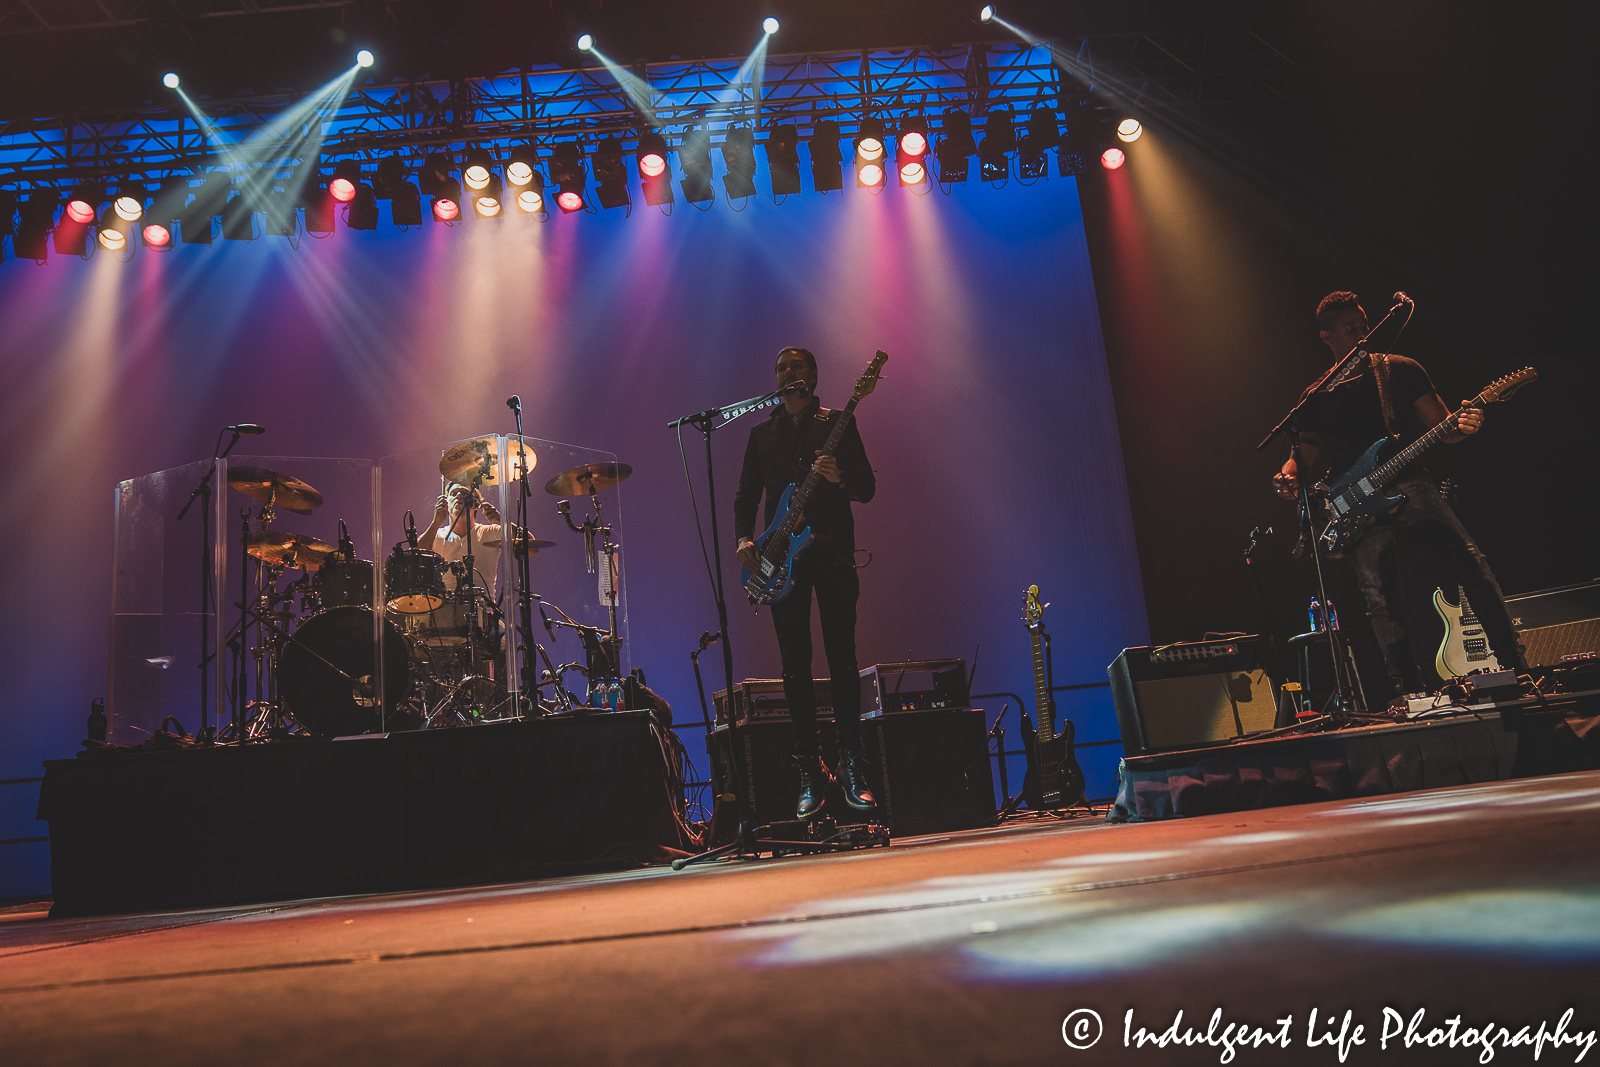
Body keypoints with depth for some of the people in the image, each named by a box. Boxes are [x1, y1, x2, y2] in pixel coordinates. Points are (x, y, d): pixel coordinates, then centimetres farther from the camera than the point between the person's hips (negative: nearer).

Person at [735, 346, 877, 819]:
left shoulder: (838, 423, 9)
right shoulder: (762, 433, 17)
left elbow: (867, 488, 4)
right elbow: (746, 495, 15)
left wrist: (838, 478, -18)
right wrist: (744, 539, -3)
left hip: (833, 553, -2)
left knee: (843, 662, -6)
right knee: (796, 667, 0)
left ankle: (853, 772, 0)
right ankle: (810, 775, 6)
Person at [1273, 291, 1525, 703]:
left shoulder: (1401, 371, 12)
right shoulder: (1316, 397, 16)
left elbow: (1441, 428, 9)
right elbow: (1314, 459, 17)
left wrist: (1463, 426, -14)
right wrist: (1290, 474, -5)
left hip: (1407, 484, 0)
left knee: (1469, 562, -16)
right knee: (1380, 602, -7)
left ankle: (1514, 665, -7)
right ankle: (1409, 695, 0)